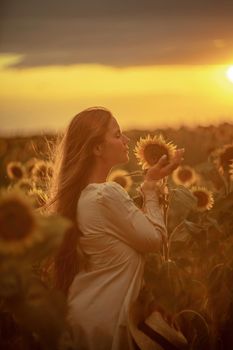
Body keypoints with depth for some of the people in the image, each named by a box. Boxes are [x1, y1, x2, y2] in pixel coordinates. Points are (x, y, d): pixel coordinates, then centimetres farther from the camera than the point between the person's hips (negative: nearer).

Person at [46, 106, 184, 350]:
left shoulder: (79, 193, 4)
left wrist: (149, 183, 7)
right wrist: (151, 185, -6)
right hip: (105, 320, -9)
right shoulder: (108, 195, -23)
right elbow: (155, 239, -13)